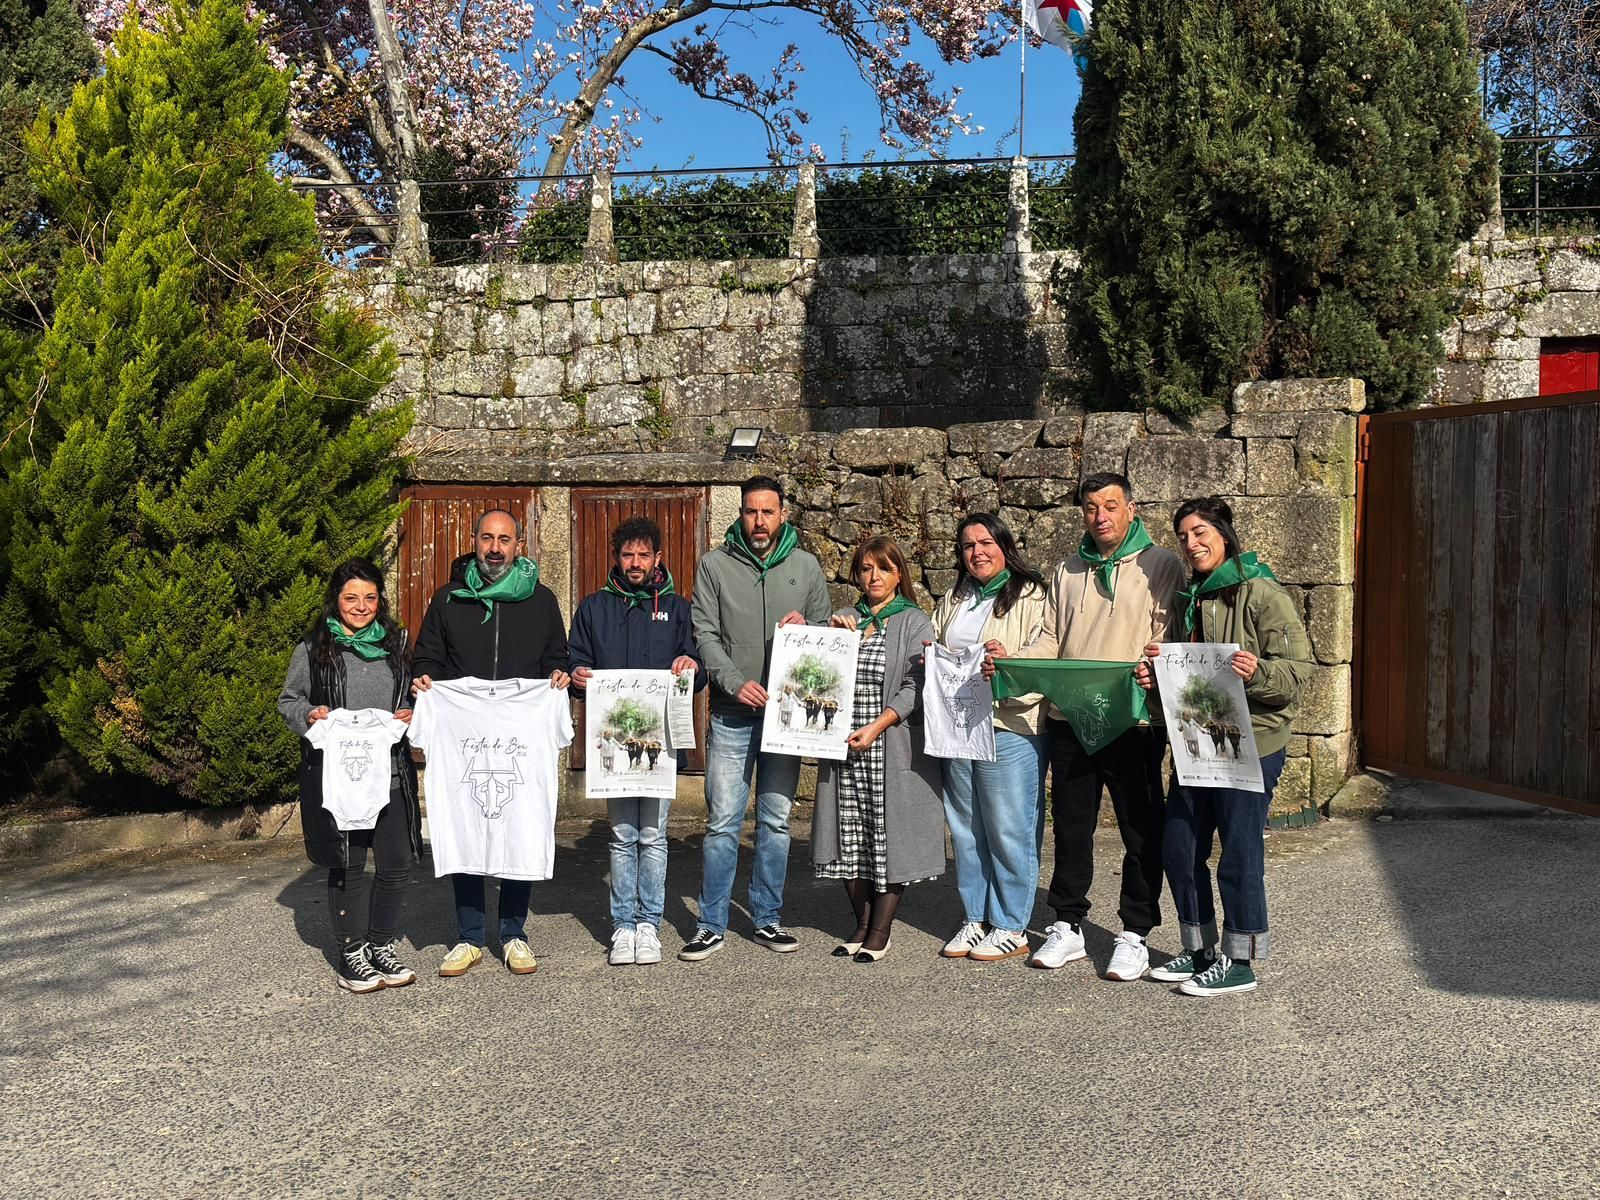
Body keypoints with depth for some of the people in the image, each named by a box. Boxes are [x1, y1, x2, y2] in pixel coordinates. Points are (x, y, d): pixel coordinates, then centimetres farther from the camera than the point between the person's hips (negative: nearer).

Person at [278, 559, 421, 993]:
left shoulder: (396, 643, 12)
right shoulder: (313, 649, 2)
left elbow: (414, 696, 21)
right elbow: (287, 701, 9)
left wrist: (412, 714, 0)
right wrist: (310, 715, -11)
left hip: (391, 774, 3)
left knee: (398, 864, 3)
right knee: (348, 867, 4)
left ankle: (382, 946, 22)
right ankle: (352, 954, 19)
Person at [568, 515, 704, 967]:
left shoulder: (677, 608, 14)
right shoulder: (594, 607, 15)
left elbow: (699, 673, 11)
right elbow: (575, 660, 14)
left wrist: (692, 666, -12)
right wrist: (576, 674, -9)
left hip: (662, 733, 0)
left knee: (653, 835, 1)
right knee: (621, 835, 2)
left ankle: (649, 924, 10)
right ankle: (623, 926, 10)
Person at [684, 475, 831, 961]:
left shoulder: (805, 566, 8)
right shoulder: (716, 565, 2)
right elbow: (705, 634, -3)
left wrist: (805, 627, -10)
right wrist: (736, 682, -16)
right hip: (731, 715, -2)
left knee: (776, 821, 9)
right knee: (722, 822, -1)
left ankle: (768, 918, 21)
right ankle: (712, 925, 10)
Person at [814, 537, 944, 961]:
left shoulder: (916, 623, 1)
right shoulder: (845, 619, 14)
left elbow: (914, 688, -8)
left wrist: (876, 727, -18)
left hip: (894, 748, -4)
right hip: (845, 747, 4)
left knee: (891, 835, 0)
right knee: (850, 837, 7)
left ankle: (880, 931, 11)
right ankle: (862, 924, 21)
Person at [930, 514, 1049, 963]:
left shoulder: (1031, 597, -4)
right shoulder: (953, 601, 17)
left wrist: (1010, 660, -29)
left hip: (1010, 728, -6)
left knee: (1009, 831, 0)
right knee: (966, 829, 12)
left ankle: (1010, 926, 12)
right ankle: (974, 920, 24)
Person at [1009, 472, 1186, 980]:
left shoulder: (1161, 566, 1)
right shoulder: (1068, 572, 16)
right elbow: (1050, 638, 15)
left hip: (1133, 719, -4)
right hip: (1069, 719, 5)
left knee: (1141, 832, 4)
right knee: (1071, 828, 12)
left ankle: (1134, 934, 16)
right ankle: (1067, 926, 24)